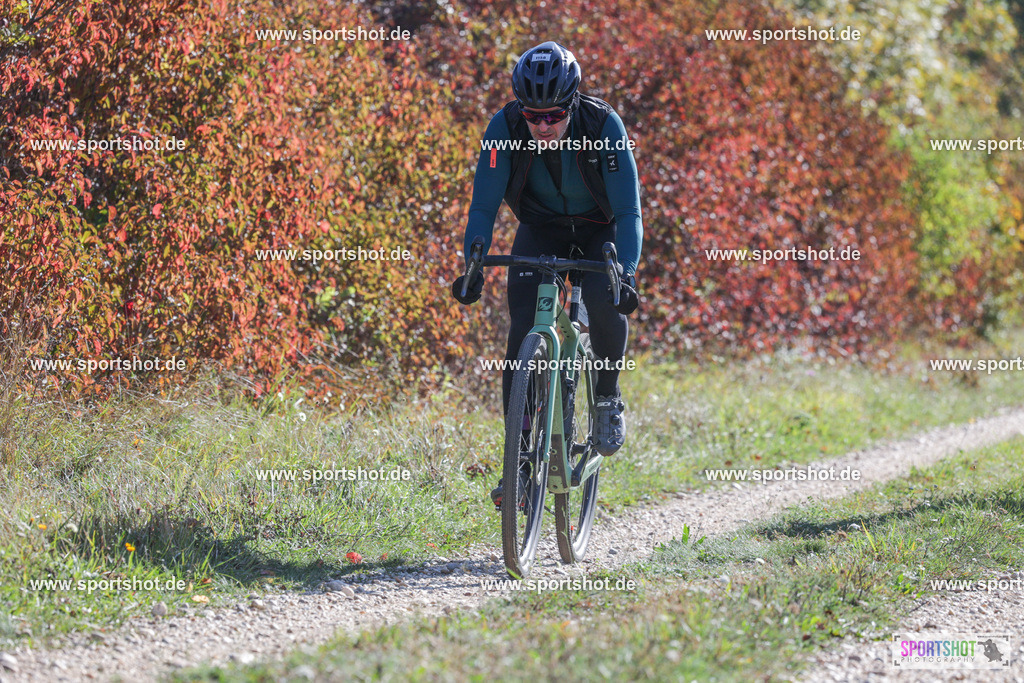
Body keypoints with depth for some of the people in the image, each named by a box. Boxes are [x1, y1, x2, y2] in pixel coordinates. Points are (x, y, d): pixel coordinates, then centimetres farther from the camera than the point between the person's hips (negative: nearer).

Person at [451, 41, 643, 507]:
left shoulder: (603, 126, -29)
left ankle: (608, 398, -5)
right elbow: (484, 206, -21)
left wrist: (626, 273, -42)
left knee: (605, 301, -32)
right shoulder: (505, 128, -24)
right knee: (523, 328, -17)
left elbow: (628, 212, -28)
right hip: (540, 231, 2)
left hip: (598, 230, -2)